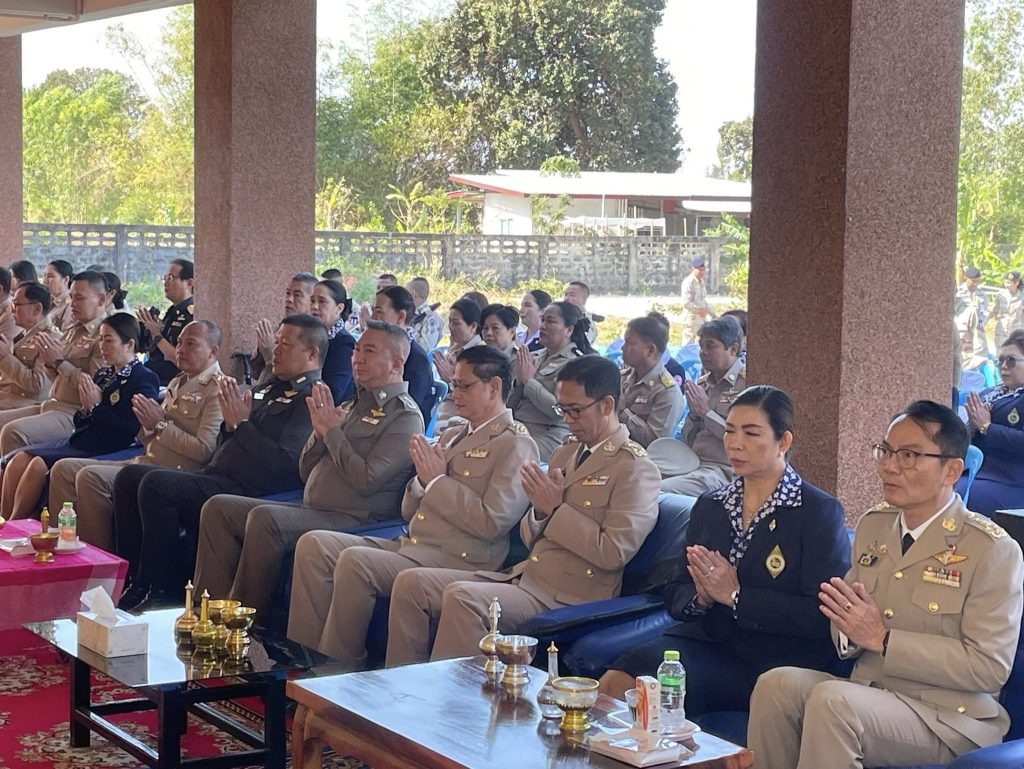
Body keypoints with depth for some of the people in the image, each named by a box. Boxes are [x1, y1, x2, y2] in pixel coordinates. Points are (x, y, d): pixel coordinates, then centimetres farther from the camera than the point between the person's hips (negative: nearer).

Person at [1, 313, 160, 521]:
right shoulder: (102, 375, 20)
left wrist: (96, 406, -13)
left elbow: (130, 432, -16)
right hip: (79, 440, 8)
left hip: (105, 449, -8)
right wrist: (85, 408, -1)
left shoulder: (145, 380, -6)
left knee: (39, 465, -25)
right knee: (19, 461, -12)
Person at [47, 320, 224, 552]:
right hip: (143, 462, 10)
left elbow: (205, 450, -19)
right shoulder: (178, 382, 22)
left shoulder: (217, 388, -7)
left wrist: (160, 424, -11)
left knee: (91, 477, -26)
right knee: (64, 468, 0)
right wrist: (147, 423, 0)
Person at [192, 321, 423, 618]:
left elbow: (366, 480, -18)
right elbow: (306, 472, 21)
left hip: (352, 521, -9)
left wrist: (332, 431, -6)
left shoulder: (405, 416, -5)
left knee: (264, 518, -31)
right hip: (310, 511, 9)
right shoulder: (352, 406, 21)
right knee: (219, 507, -1)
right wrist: (320, 431, 1)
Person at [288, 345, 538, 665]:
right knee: (313, 544, -6)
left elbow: (491, 523, -16)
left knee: (354, 561, -29)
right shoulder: (451, 436, 23)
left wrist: (437, 481, -8)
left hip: (457, 559, -9)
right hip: (410, 545, 9)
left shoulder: (516, 445, -3)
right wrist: (422, 478, 2)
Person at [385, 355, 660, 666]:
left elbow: (614, 553, -16)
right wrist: (540, 509, -3)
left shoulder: (635, 468, -5)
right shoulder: (565, 453, 18)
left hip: (567, 597, -8)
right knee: (411, 582, -4)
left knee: (462, 597, -31)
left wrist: (556, 509, -11)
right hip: (522, 577, 8)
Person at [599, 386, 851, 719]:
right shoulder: (709, 506, 16)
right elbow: (675, 596, 18)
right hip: (707, 640, 5)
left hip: (773, 661, -5)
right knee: (615, 681, -25)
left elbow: (822, 616, -12)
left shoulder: (819, 512, -2)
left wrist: (736, 595, -14)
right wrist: (699, 598, -6)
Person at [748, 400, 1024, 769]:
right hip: (867, 693, 6)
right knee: (776, 684, -22)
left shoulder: (993, 550, -8)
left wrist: (882, 638, -18)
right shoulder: (872, 525, 12)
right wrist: (850, 631, -7)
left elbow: (989, 667, -16)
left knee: (830, 700, -31)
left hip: (949, 716, -6)